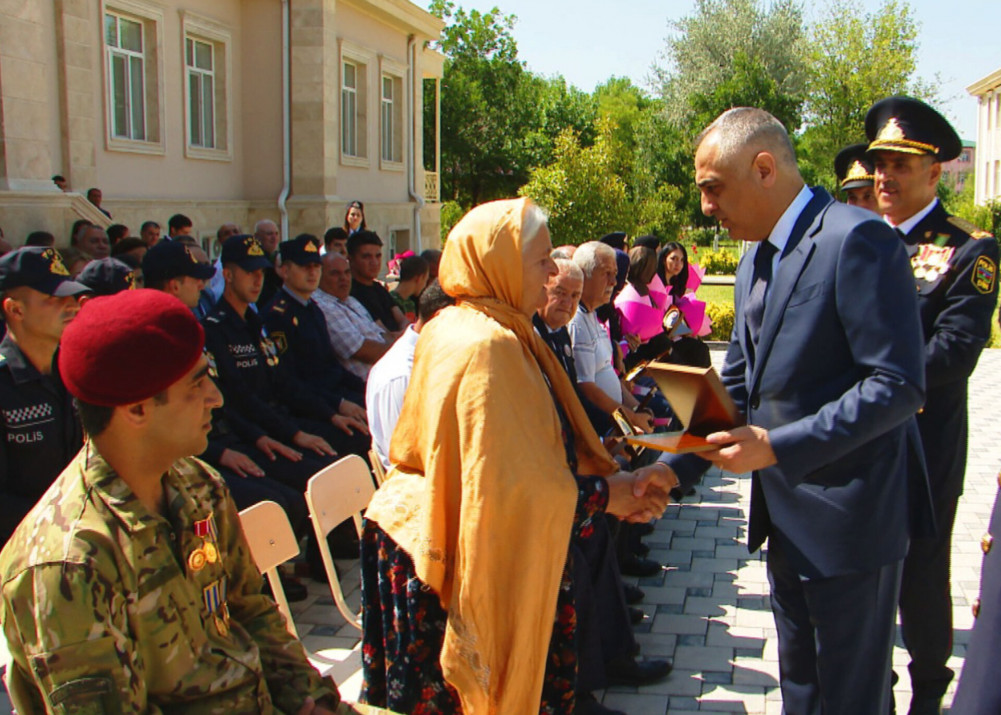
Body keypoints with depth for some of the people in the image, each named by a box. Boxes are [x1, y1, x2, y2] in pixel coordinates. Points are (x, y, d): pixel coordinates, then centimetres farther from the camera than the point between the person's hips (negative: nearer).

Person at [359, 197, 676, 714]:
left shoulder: (503, 334, 10)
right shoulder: (483, 345, -22)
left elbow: (540, 452, 10)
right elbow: (511, 486, -24)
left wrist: (618, 483, -2)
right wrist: (605, 494, -11)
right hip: (463, 568, -9)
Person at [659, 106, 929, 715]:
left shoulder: (857, 239, -18)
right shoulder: (755, 264, 11)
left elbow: (899, 385, -23)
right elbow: (736, 391, 14)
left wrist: (778, 447, -25)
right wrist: (673, 470, 4)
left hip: (849, 515, -8)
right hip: (787, 518, 9)